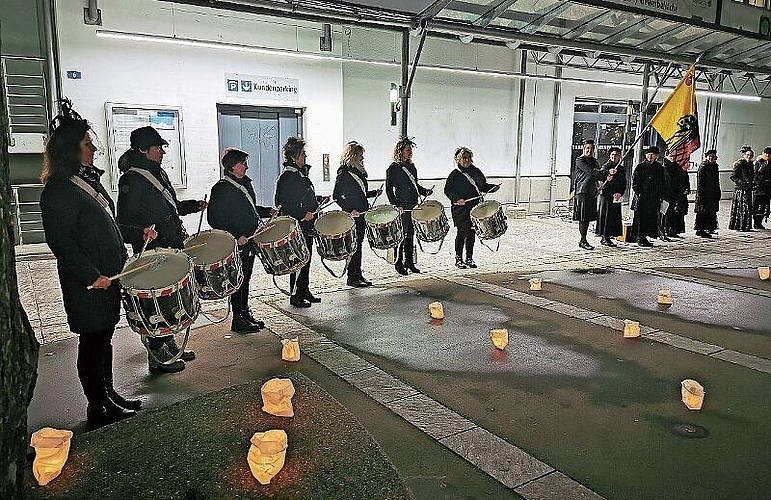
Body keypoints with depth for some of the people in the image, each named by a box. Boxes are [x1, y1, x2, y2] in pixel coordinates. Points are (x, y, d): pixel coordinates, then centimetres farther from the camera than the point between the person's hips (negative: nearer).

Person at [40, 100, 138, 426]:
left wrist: (125, 253, 16)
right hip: (87, 284, -9)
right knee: (92, 341, 3)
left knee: (105, 336, 17)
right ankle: (98, 409, 16)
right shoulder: (58, 190, -16)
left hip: (108, 275, 9)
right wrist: (90, 275, -22)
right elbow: (60, 241, -20)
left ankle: (109, 395, 31)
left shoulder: (89, 179, 13)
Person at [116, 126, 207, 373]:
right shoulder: (132, 180, -15)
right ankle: (157, 357, 14)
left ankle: (170, 345, 33)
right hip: (152, 252, -9)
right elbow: (124, 223, -19)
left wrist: (194, 205, 15)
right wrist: (142, 232, -37)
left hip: (172, 248, 9)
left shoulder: (158, 173, 13)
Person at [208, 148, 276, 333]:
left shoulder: (245, 183, 13)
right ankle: (238, 321, 10)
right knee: (238, 281, 0)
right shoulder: (222, 188, -14)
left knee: (246, 278, 17)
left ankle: (246, 313, 29)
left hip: (249, 241, 8)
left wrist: (268, 211, 11)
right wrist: (236, 237, -23)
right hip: (235, 245, -8)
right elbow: (215, 220, -18)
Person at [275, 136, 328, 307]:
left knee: (307, 259, 14)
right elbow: (283, 205, -19)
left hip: (307, 226, 9)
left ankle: (305, 291, 25)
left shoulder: (302, 174, 15)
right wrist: (302, 215, -25)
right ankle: (295, 296, 7)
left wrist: (318, 200, 11)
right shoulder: (286, 178, -14)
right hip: (296, 228, -9)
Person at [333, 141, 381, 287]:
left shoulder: (360, 171, 15)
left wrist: (374, 193, 9)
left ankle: (358, 274, 20)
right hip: (351, 215, -8)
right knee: (353, 246, -4)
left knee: (359, 244, 12)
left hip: (361, 214, 8)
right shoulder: (344, 173, -11)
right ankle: (352, 278, 4)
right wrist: (350, 209, -21)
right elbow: (336, 196, -14)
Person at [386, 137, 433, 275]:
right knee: (402, 235, -5)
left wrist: (425, 191, 7)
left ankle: (409, 263, 17)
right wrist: (396, 205, -16)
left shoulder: (411, 166, 16)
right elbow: (389, 189, -8)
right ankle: (399, 263, 5)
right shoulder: (393, 168, -5)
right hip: (402, 208, -7)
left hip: (413, 206, 7)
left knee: (411, 234, 10)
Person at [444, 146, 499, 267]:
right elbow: (448, 190, -5)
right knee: (462, 233, -5)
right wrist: (457, 199, -19)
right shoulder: (455, 174, -3)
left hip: (475, 207, 5)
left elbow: (483, 186, 21)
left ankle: (469, 258, 17)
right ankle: (458, 259, 6)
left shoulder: (476, 171, 13)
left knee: (472, 233, 7)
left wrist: (493, 188, 3)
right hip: (461, 209, -5)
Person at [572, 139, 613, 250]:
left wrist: (606, 177, -6)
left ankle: (583, 240, 13)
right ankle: (583, 240, -4)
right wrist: (608, 172, -24)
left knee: (588, 217, 6)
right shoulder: (580, 160, -5)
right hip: (582, 191, -7)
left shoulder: (594, 161, 18)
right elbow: (591, 171, -18)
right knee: (583, 217, -9)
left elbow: (598, 176, 17)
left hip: (592, 192, 7)